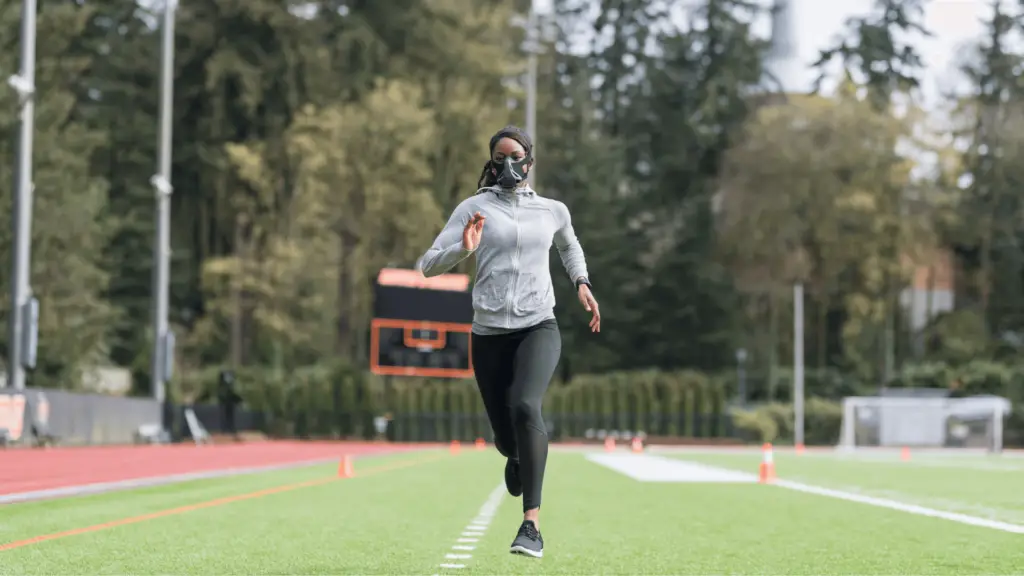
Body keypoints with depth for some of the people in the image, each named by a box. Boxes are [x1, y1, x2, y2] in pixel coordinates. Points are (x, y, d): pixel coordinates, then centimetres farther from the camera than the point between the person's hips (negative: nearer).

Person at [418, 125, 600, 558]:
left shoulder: (552, 211, 9)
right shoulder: (474, 208, 1)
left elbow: (569, 247, 32)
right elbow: (428, 266, -4)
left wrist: (582, 283, 15)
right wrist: (463, 248, -23)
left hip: (539, 327, -1)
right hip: (490, 333, 1)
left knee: (525, 407, -29)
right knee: (505, 438, 8)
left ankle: (532, 525, -30)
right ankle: (518, 456, 51)